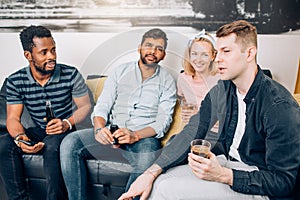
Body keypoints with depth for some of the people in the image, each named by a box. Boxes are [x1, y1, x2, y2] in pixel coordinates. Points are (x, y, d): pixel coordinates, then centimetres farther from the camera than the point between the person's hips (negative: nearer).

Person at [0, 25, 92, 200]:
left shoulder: (71, 75, -9)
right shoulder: (15, 81, -4)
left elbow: (85, 106, -3)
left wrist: (67, 123, -22)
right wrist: (19, 137, -26)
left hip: (64, 132, -3)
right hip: (37, 132, 3)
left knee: (51, 147, -35)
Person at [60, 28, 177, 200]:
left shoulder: (167, 81, 6)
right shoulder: (120, 72, 11)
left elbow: (163, 121, -4)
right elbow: (102, 106, 5)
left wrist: (135, 136, -21)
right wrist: (99, 128, -18)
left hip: (144, 136, -2)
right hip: (111, 132, 3)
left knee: (148, 157, -37)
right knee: (70, 143, -20)